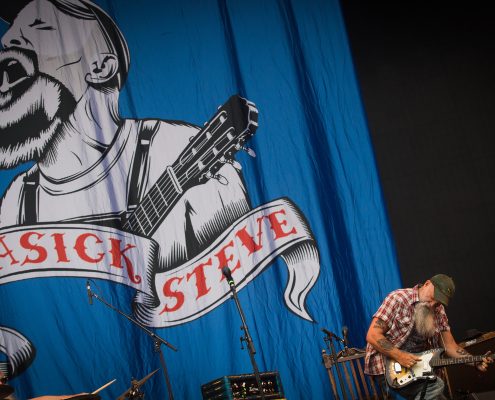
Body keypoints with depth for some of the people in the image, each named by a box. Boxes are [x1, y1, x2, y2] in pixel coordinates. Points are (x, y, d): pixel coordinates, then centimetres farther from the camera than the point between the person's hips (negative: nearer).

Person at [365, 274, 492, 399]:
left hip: (419, 365, 7)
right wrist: (399, 356, -25)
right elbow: (372, 336, -16)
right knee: (436, 387, -25)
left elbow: (449, 345, 10)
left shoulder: (438, 311, 7)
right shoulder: (398, 298, -12)